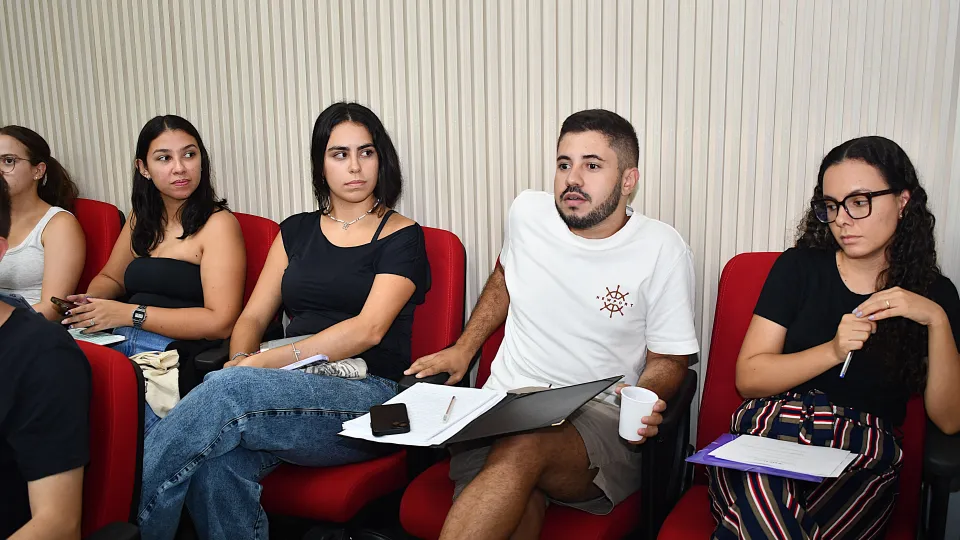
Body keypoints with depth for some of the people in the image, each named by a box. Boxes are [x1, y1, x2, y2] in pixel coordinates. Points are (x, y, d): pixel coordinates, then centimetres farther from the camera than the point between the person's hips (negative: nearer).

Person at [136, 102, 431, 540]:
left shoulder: (402, 237, 3)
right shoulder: (297, 231, 20)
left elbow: (368, 329, -11)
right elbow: (253, 317, 16)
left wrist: (262, 364, -18)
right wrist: (241, 361, -9)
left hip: (365, 396, -4)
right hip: (293, 391, 4)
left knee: (229, 390, -33)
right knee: (219, 463, -33)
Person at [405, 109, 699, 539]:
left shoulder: (662, 249, -4)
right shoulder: (527, 212, 5)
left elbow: (668, 359, 3)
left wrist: (645, 397, -19)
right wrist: (463, 349, 19)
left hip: (601, 420, -2)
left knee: (522, 448, -37)